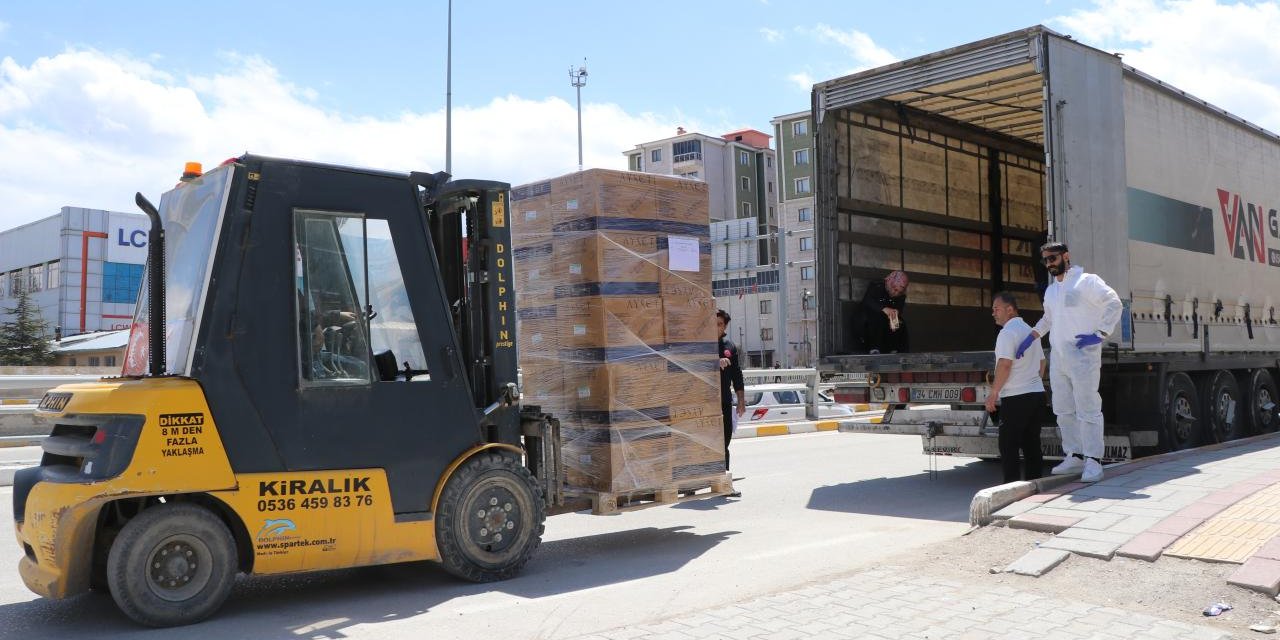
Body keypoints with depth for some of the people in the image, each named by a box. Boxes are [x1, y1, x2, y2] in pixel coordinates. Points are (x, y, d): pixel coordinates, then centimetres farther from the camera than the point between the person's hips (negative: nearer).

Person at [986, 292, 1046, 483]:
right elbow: (1041, 361, 25)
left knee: (1008, 446, -4)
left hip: (1015, 397, -9)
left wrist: (993, 393, -15)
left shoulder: (1008, 332, -12)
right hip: (1036, 392, 9)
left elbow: (1005, 365, -19)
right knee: (1031, 444, 10)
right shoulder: (1029, 330, 17)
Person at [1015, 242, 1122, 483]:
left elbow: (1114, 304, -10)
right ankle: (1074, 456, 19)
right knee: (1064, 410, 10)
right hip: (1057, 357, 8)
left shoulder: (1086, 281, -5)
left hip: (1082, 356, -8)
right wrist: (1030, 339, 19)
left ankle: (1093, 461, -7)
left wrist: (1099, 335, -17)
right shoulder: (1050, 291, 18)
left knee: (1087, 409, -9)